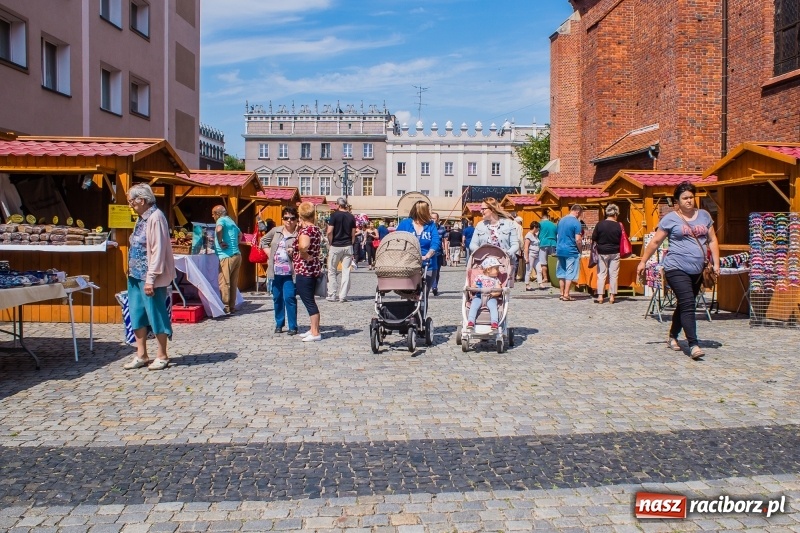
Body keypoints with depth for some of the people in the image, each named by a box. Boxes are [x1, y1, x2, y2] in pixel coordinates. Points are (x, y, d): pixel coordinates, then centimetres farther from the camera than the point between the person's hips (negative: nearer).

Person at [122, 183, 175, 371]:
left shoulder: (155, 217, -15)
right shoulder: (142, 219, 13)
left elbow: (158, 250, -21)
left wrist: (151, 278, -22)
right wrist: (132, 272, 13)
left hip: (149, 277, -10)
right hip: (136, 276, 10)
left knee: (156, 315, 1)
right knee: (137, 316, 13)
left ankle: (162, 357, 12)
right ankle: (141, 356, 22)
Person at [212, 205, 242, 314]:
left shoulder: (221, 220, -4)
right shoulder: (231, 221, 22)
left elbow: (218, 229, -28)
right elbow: (240, 233, 39)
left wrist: (220, 242, -16)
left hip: (227, 256, -9)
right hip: (237, 255, 9)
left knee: (224, 283, -4)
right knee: (233, 283, 11)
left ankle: (226, 308, -4)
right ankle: (232, 307, 15)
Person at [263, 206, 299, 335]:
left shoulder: (298, 234, -8)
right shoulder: (276, 231, 8)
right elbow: (264, 241, 22)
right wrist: (269, 254, 11)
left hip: (289, 272, -5)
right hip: (276, 271, 5)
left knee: (289, 298, -9)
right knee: (277, 298, 13)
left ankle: (293, 326, 1)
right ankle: (279, 324, 26)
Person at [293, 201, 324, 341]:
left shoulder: (305, 230, -17)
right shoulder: (317, 230, 9)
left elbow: (303, 246, -37)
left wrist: (306, 256, -21)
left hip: (304, 270, -9)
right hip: (314, 268, 9)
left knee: (309, 302, -3)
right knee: (310, 301, 18)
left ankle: (315, 333, 1)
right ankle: (313, 329, 26)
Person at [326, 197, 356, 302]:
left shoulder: (335, 215, -7)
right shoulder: (351, 217, 6)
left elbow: (329, 232, -13)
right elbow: (353, 234, 7)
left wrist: (331, 243, 0)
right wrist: (352, 244, 14)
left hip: (336, 246, -3)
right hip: (348, 246, 3)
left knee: (332, 271, 8)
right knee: (346, 271, 4)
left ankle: (331, 295, 8)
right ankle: (343, 296, 2)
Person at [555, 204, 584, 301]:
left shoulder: (561, 220, 10)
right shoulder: (576, 222, -11)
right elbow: (578, 239, -14)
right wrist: (580, 250, -1)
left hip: (560, 250, 6)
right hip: (571, 251, -6)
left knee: (561, 273, 12)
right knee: (570, 274, 0)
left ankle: (562, 294, 15)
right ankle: (566, 295, -1)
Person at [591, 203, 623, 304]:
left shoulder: (600, 224, -8)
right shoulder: (618, 226, -7)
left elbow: (593, 239, -4)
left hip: (602, 252, 0)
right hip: (614, 253, 0)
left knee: (601, 274, 6)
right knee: (613, 275, 7)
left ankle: (600, 296, 3)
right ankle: (612, 296, 8)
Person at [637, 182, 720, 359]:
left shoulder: (704, 215, 12)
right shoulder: (670, 219, -1)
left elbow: (712, 240, 14)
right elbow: (655, 242, 4)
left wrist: (716, 263, 6)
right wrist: (643, 261, 4)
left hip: (697, 271, 5)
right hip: (677, 269, -5)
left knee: (684, 305, 14)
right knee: (688, 305, -15)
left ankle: (672, 337, 32)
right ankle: (693, 345, -16)